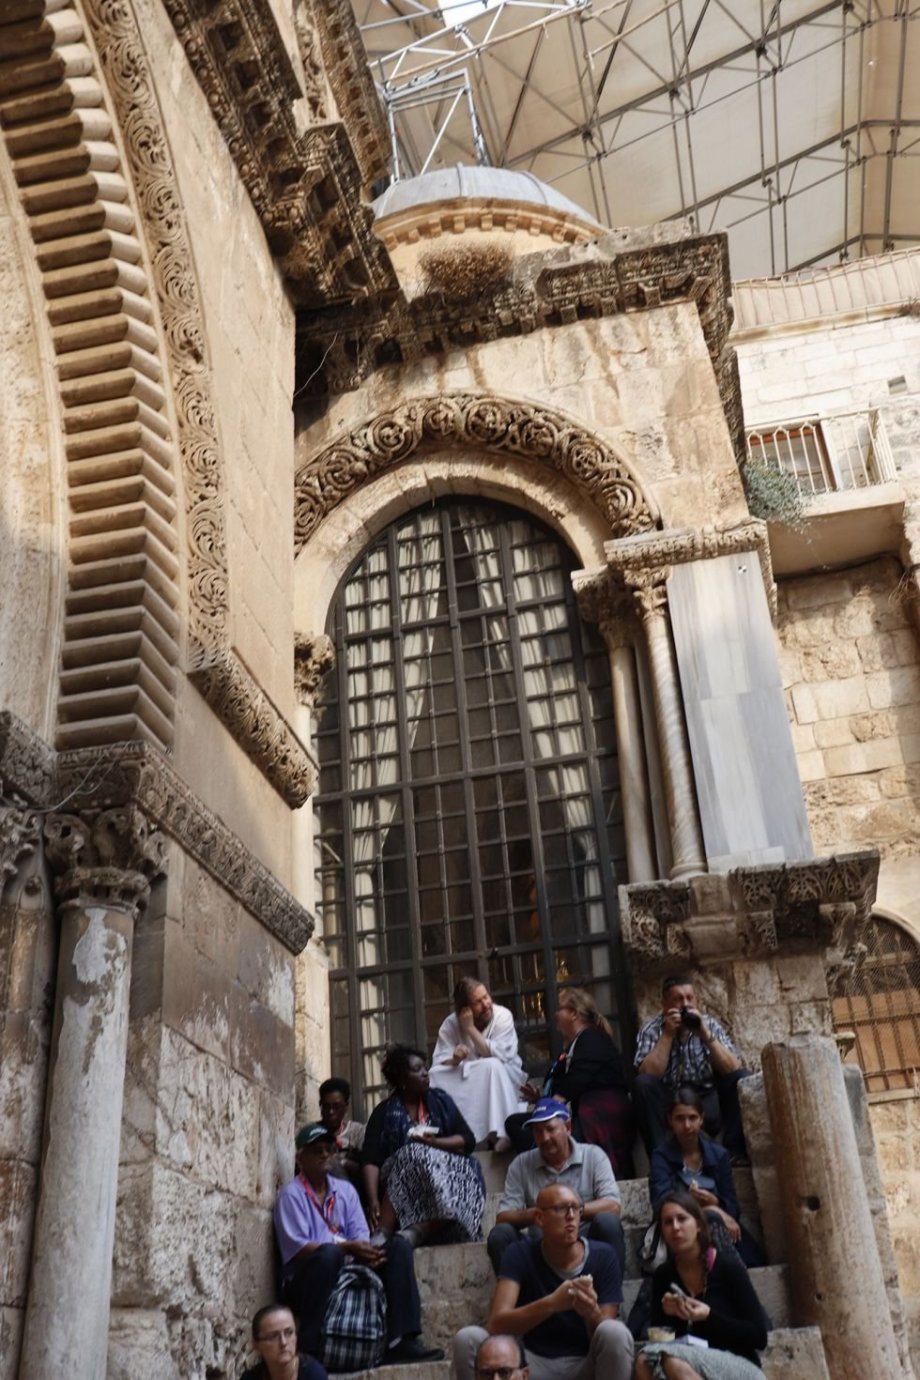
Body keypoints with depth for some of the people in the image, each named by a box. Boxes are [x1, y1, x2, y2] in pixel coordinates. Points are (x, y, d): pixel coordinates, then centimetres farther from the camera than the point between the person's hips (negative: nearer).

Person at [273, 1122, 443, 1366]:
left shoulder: (346, 1190, 14)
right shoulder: (291, 1194, -5)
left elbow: (361, 1237, 5)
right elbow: (297, 1249, -16)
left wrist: (366, 1251, -21)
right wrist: (347, 1248, -25)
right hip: (304, 1282, -6)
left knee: (398, 1246, -12)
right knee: (329, 1252, -37)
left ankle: (401, 1341, -22)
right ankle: (307, 1348, -34)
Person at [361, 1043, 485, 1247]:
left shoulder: (440, 1101, 12)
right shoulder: (384, 1112, 5)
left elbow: (468, 1141, 5)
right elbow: (370, 1161, -6)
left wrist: (434, 1142, -12)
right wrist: (373, 1200, -23)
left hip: (447, 1173, 2)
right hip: (399, 1181, -2)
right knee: (413, 1156, -32)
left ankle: (416, 1232, -46)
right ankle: (382, 1233, -42)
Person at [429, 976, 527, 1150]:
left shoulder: (502, 1016, -15)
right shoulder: (451, 1024, -9)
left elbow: (497, 1057, -25)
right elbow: (438, 1064, -13)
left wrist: (471, 1029, -26)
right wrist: (454, 1060, -35)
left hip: (504, 1078, -2)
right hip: (465, 1081, 2)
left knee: (491, 1066, -36)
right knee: (435, 1076, -25)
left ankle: (502, 1133, -35)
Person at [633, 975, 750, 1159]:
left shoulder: (709, 1024, 0)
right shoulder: (652, 1030, -5)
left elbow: (734, 1069, -12)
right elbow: (647, 1074, -21)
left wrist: (705, 1034, -21)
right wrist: (667, 1035, -21)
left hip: (708, 1103, 2)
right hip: (669, 1105, -2)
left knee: (744, 1078, -18)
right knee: (643, 1084, -28)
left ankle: (734, 1152, -13)